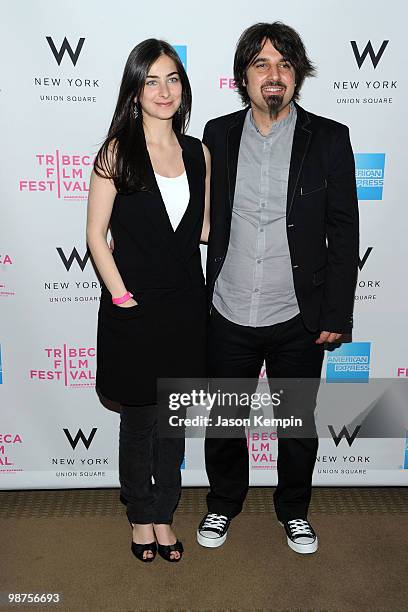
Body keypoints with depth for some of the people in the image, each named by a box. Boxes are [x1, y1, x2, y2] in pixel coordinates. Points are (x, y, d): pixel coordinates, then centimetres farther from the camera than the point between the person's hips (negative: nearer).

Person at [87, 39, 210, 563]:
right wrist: (120, 294, -13)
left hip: (185, 304, 4)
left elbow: (203, 229, 12)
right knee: (139, 418, 12)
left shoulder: (197, 152, 7)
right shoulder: (118, 150, -6)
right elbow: (96, 233, -7)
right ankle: (140, 517, 35)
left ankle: (164, 515, 35)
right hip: (134, 308, -4)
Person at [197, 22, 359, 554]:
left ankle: (294, 510, 42)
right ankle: (224, 503, 43)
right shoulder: (217, 135, 2)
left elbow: (344, 233, -3)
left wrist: (337, 315, -6)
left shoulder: (328, 139, -3)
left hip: (299, 319, -1)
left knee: (298, 425, 16)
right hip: (228, 316, 1)